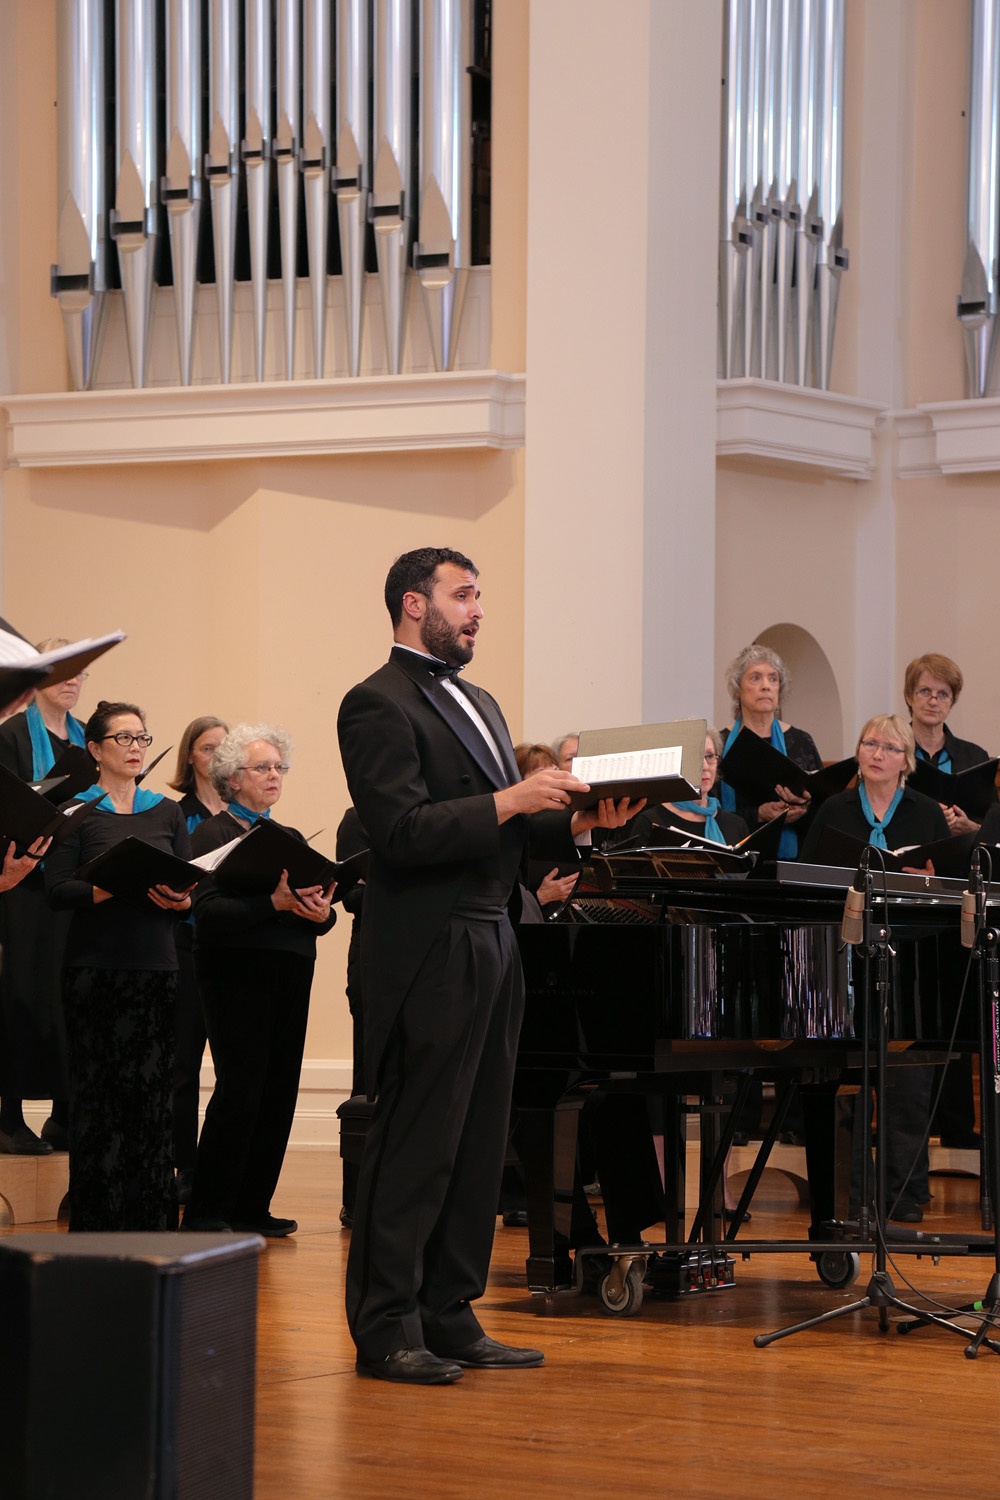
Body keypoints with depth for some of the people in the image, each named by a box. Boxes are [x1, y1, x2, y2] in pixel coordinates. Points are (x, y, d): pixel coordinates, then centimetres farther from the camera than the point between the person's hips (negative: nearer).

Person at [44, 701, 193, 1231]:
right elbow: (56, 889, -6)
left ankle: (151, 1217, 2)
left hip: (156, 964, 3)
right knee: (97, 1093, -3)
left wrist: (180, 899, -11)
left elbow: (192, 885, 11)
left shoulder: (167, 812, 14)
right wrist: (111, 888, -21)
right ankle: (97, 1216, 1)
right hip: (95, 964, -3)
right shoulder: (78, 811, 3)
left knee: (152, 1089, -1)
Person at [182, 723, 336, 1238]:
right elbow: (209, 911, -14)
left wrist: (320, 911, -11)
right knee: (241, 1092, -11)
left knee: (279, 1092, 3)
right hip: (237, 976, -6)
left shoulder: (290, 839, 19)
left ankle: (252, 1209, 10)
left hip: (290, 976, 6)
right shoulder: (213, 834, 1)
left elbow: (323, 911, 13)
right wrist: (275, 904, -24)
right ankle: (205, 1214, -5)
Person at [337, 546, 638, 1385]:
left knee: (479, 1144, 9)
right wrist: (509, 802, -22)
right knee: (415, 1144, -6)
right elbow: (403, 833, -19)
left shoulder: (479, 704, 21)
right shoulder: (379, 704, -8)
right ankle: (386, 1328, 0)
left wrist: (577, 818, 6)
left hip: (491, 944, 9)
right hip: (428, 955, -9)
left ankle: (450, 1317, 15)